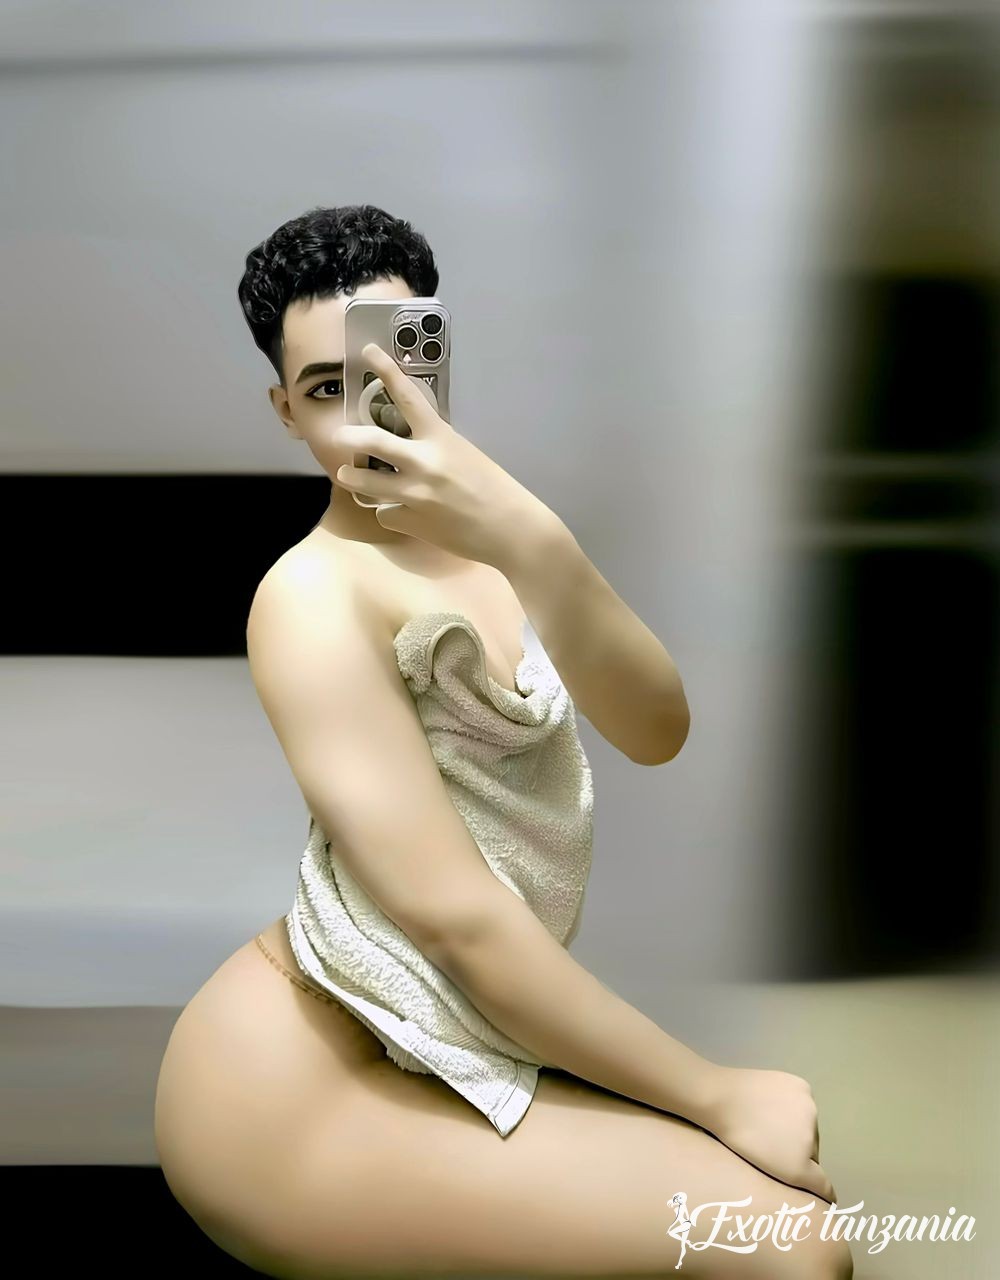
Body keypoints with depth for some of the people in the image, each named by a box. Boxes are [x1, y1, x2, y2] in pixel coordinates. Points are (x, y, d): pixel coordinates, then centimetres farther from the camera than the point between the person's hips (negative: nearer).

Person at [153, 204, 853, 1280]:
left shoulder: (486, 538, 3)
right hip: (295, 1088, -7)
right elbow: (463, 923, -23)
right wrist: (720, 1096, -16)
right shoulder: (318, 591, -19)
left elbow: (655, 734, -13)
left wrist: (531, 540, -31)